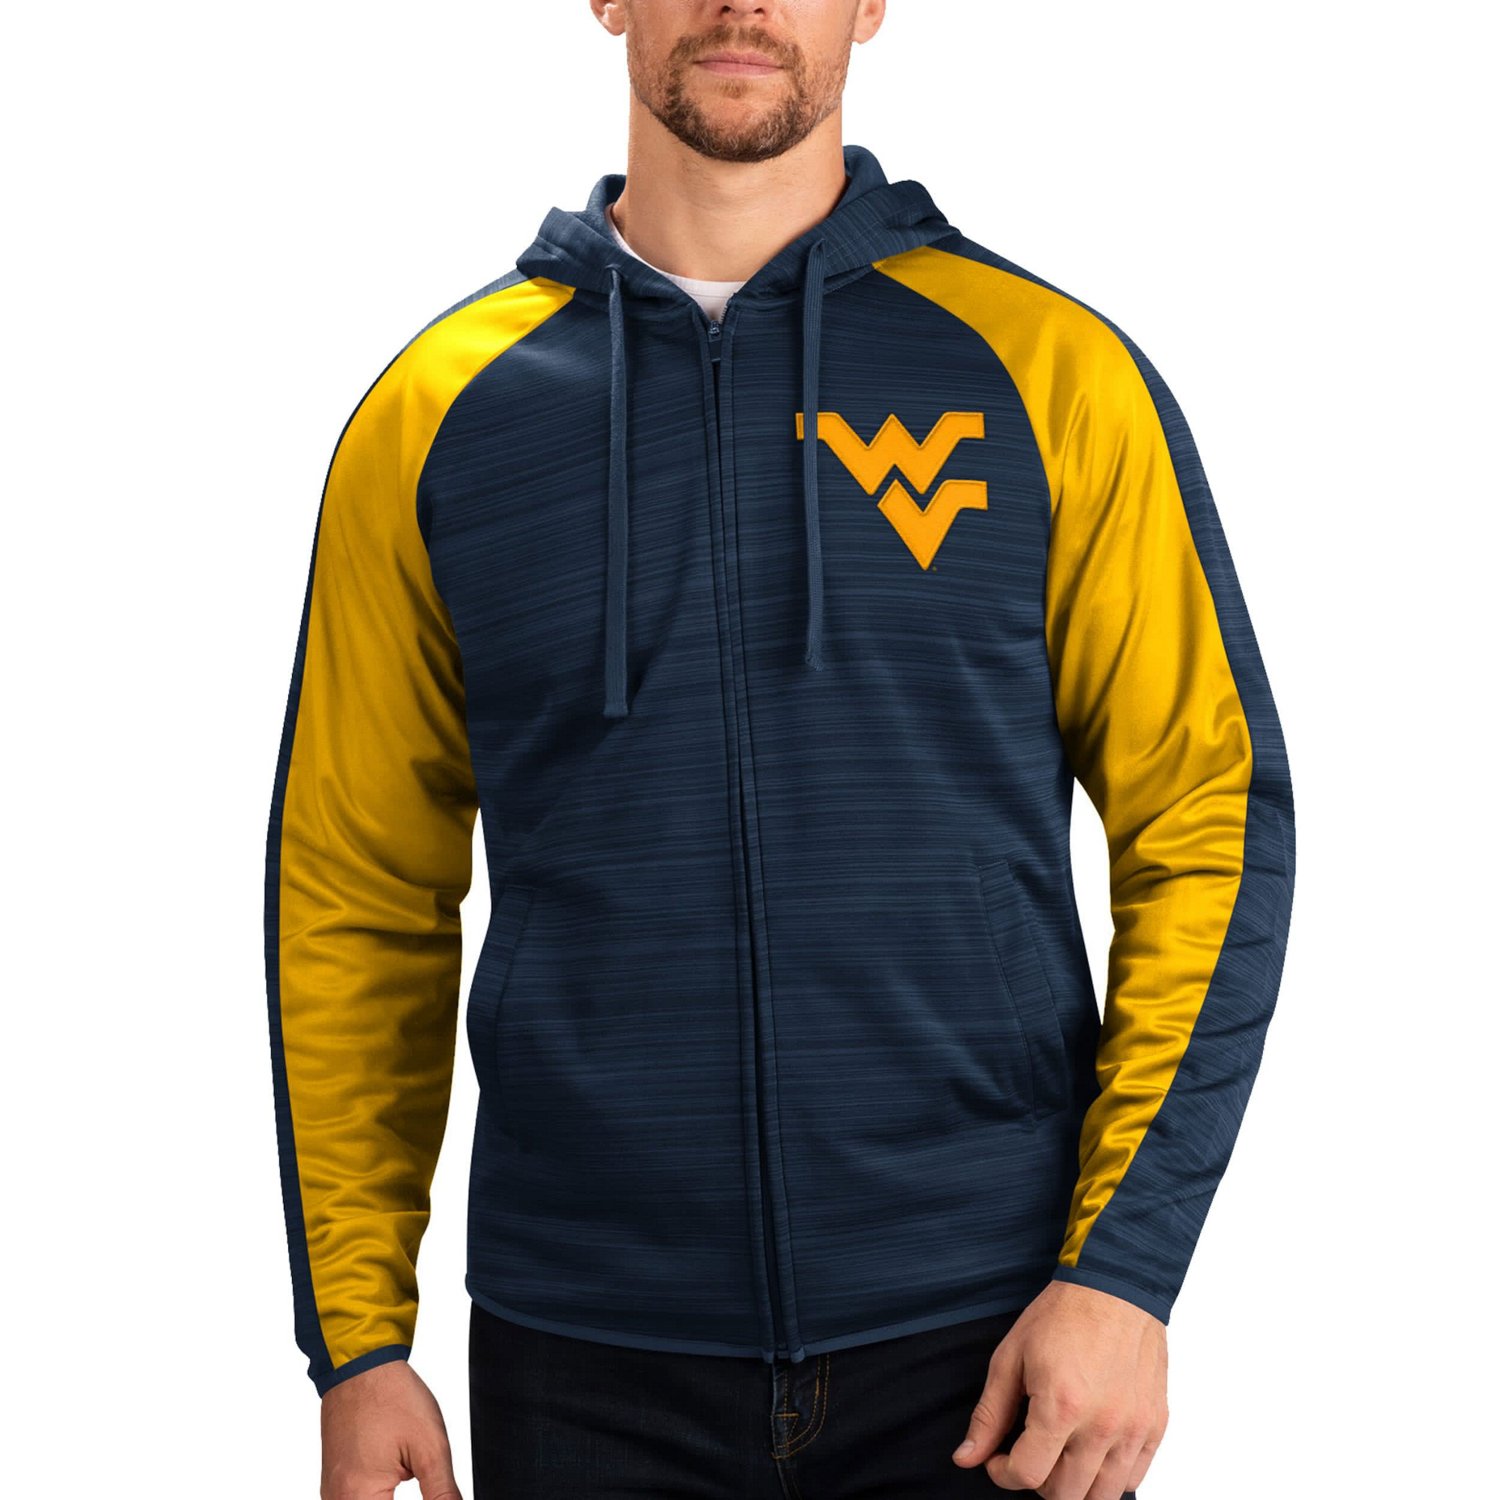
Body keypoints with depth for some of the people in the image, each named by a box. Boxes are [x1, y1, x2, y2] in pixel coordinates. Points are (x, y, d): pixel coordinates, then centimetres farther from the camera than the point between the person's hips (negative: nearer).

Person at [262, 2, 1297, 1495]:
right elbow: (353, 891, 6)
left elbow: (1212, 823, -2)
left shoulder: (1052, 374, -2)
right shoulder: (435, 413, 2)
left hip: (987, 1350, -1)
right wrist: (355, 1344, 3)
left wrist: (1123, 1275, -9)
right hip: (584, 1362, 1)